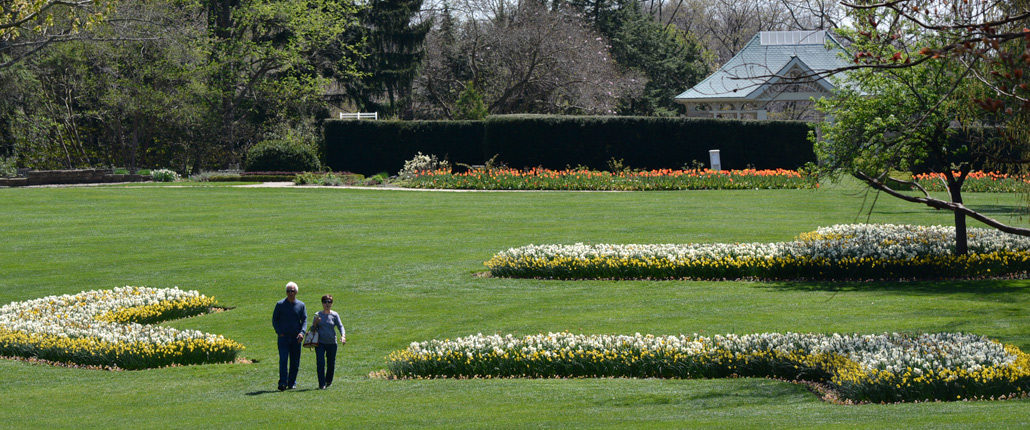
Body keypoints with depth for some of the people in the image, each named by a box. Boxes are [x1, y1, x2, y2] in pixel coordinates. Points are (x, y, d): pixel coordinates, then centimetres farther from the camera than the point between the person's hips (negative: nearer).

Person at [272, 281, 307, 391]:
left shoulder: (301, 305, 7)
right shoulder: (280, 305, 3)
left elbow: (304, 320, 5)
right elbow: (274, 319, 7)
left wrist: (302, 332, -12)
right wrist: (279, 332, -7)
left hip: (296, 338, 2)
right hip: (283, 337, -2)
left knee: (295, 362, 5)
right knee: (283, 360, -13)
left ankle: (292, 383, 16)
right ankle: (282, 383, -18)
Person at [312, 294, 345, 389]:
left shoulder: (334, 315, 4)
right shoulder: (318, 315, 6)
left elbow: (340, 326, -3)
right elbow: (313, 329, 9)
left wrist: (343, 336, -20)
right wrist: (315, 323, -13)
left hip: (332, 343, 0)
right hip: (320, 342, 0)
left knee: (331, 364, 8)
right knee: (320, 363, -12)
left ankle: (329, 381, 31)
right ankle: (321, 384, -11)